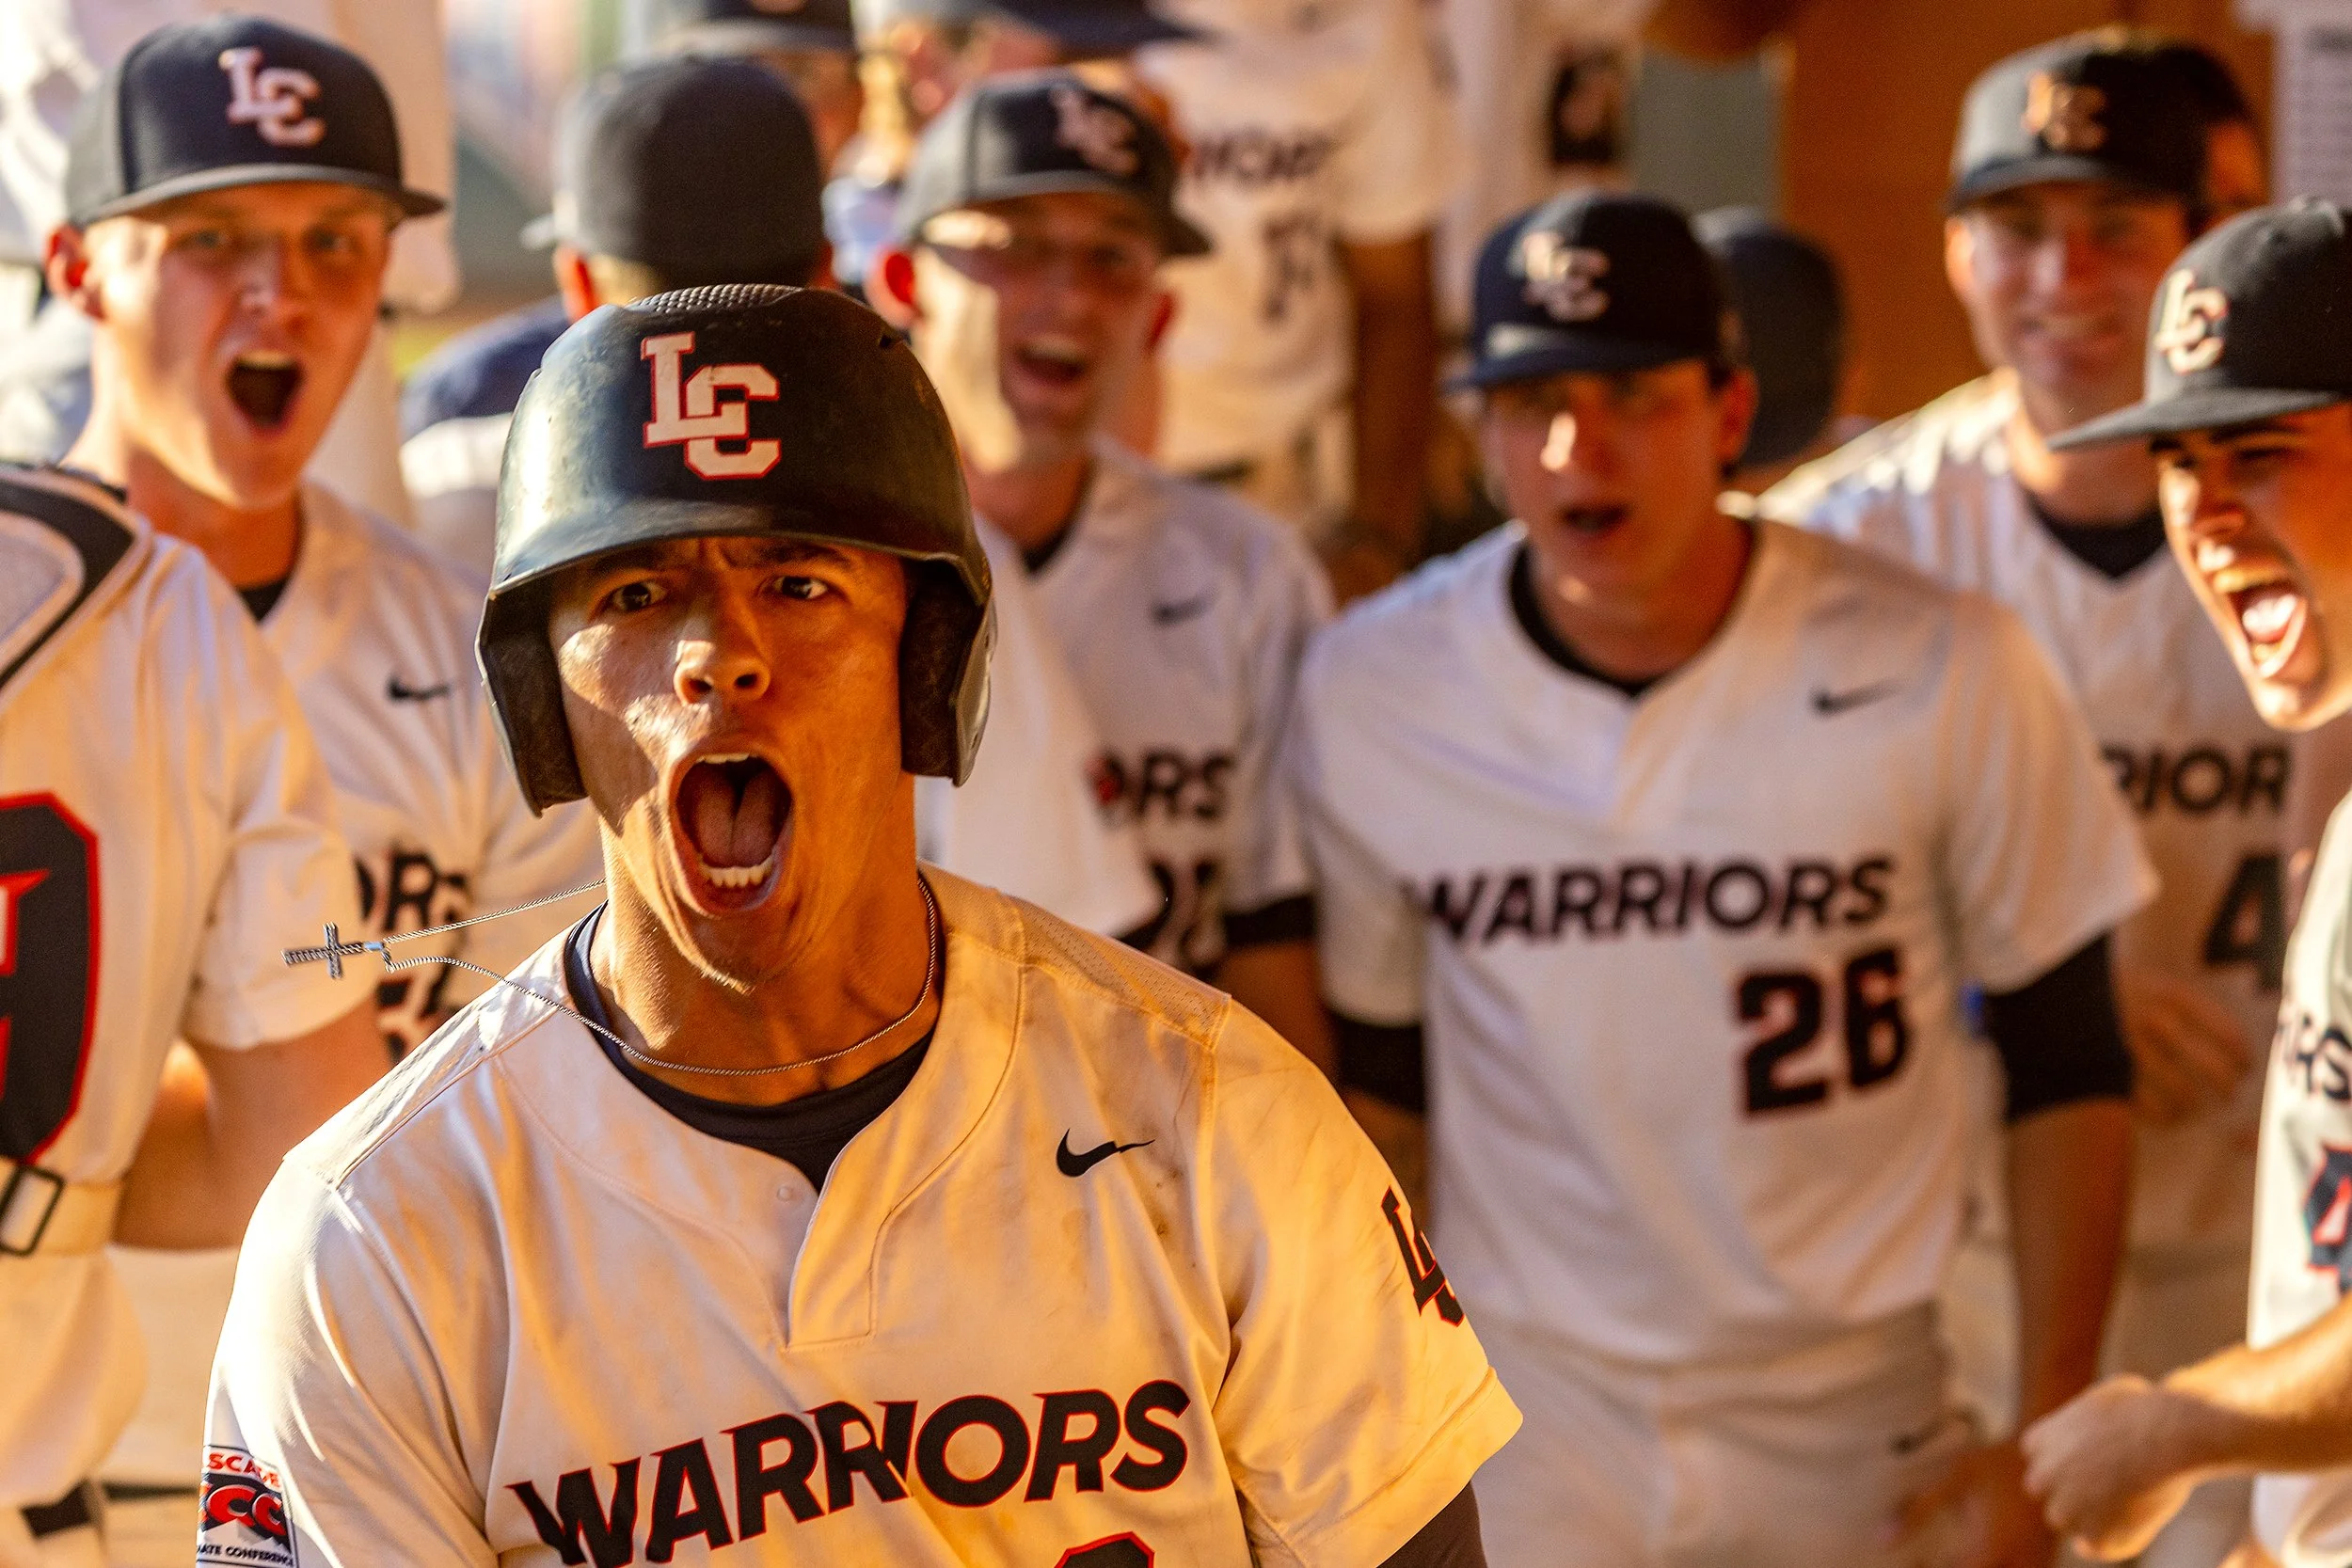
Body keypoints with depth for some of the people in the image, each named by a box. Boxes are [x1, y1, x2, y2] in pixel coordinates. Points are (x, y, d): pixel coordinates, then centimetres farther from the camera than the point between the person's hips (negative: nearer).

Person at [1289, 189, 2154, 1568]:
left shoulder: (1944, 672, -10)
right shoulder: (1370, 691, -5)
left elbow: (2069, 1067, -1)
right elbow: (1377, 1076, 7)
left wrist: (2048, 1439, -4)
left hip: (1853, 1410, 0)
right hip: (1520, 1402, 1)